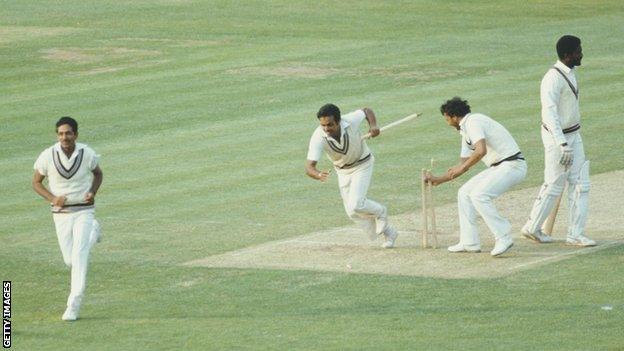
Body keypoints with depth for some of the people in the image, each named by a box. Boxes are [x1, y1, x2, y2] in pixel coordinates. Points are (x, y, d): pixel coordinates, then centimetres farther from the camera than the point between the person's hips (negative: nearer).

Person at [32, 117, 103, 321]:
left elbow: (98, 174, 11)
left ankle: (73, 306, -13)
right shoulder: (47, 156, -11)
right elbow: (36, 182, 2)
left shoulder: (87, 154, -10)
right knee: (70, 260, 9)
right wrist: (52, 198, -16)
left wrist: (92, 192, -9)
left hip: (84, 211, -2)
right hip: (61, 214, 2)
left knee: (79, 256, -16)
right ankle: (92, 234, 44)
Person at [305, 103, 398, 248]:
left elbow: (367, 110, -7)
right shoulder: (318, 138, -33)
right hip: (342, 171, 3)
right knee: (352, 213, 10)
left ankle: (380, 212, 13)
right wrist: (318, 175, -62)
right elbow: (309, 167, -40)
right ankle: (388, 232, 31)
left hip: (362, 165, -3)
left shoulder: (351, 121, -31)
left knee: (356, 205, -20)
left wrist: (373, 126, -26)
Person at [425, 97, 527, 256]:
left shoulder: (473, 122, -13)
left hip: (512, 165, -10)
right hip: (497, 167, 10)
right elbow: (464, 162, 27)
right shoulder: (466, 131, 18)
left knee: (479, 195, -22)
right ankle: (469, 243, 11)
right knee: (465, 193, 10)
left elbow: (481, 150, -29)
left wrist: (462, 167, -18)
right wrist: (438, 180, 29)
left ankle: (503, 237, -18)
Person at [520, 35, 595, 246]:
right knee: (554, 185, 1)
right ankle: (532, 227, 18)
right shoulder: (553, 79, -22)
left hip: (573, 136, 9)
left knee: (580, 183, 3)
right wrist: (562, 145, -34)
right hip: (557, 136, -9)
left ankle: (575, 234, 5)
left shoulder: (569, 73, 8)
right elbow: (550, 112, -28)